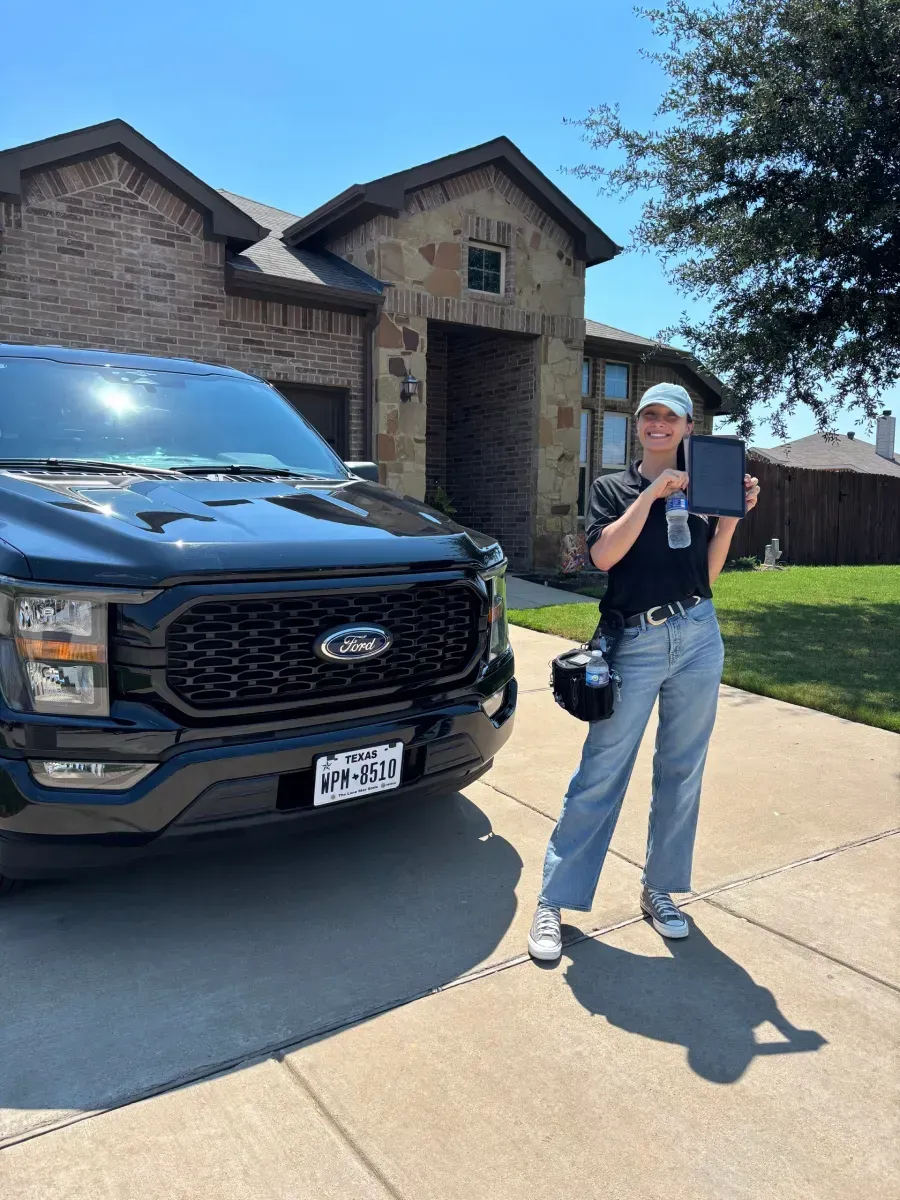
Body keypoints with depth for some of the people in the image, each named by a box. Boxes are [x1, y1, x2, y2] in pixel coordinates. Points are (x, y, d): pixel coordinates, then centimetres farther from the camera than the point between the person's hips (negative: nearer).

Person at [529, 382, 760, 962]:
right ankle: (554, 901, 8)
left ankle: (660, 888, 28)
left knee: (682, 773, 11)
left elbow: (708, 575, 7)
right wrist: (652, 493, -14)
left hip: (699, 639, 3)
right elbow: (604, 555, -12)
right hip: (634, 644, -3)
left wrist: (732, 516, -1)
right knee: (600, 777, -2)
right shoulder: (613, 487, 6)